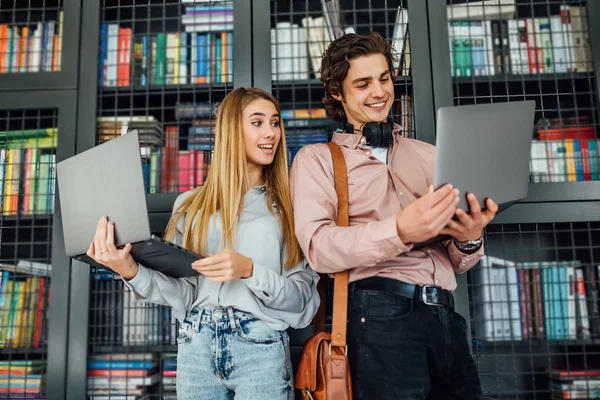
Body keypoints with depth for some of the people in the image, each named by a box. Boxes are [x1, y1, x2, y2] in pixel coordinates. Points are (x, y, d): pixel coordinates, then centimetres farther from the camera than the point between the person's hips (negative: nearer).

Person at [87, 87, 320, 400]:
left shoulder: (288, 207, 1)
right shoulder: (191, 205, 7)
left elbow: (303, 297, -3)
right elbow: (184, 293, 1)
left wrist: (249, 270, -18)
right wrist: (131, 271, -15)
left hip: (260, 348, -1)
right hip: (197, 346, 2)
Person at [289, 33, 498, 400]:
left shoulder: (428, 156, 18)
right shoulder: (317, 159, 6)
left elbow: (454, 262, 17)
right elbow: (319, 246, -11)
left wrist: (470, 239, -7)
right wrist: (400, 232, -26)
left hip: (445, 317, 5)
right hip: (382, 313, -4)